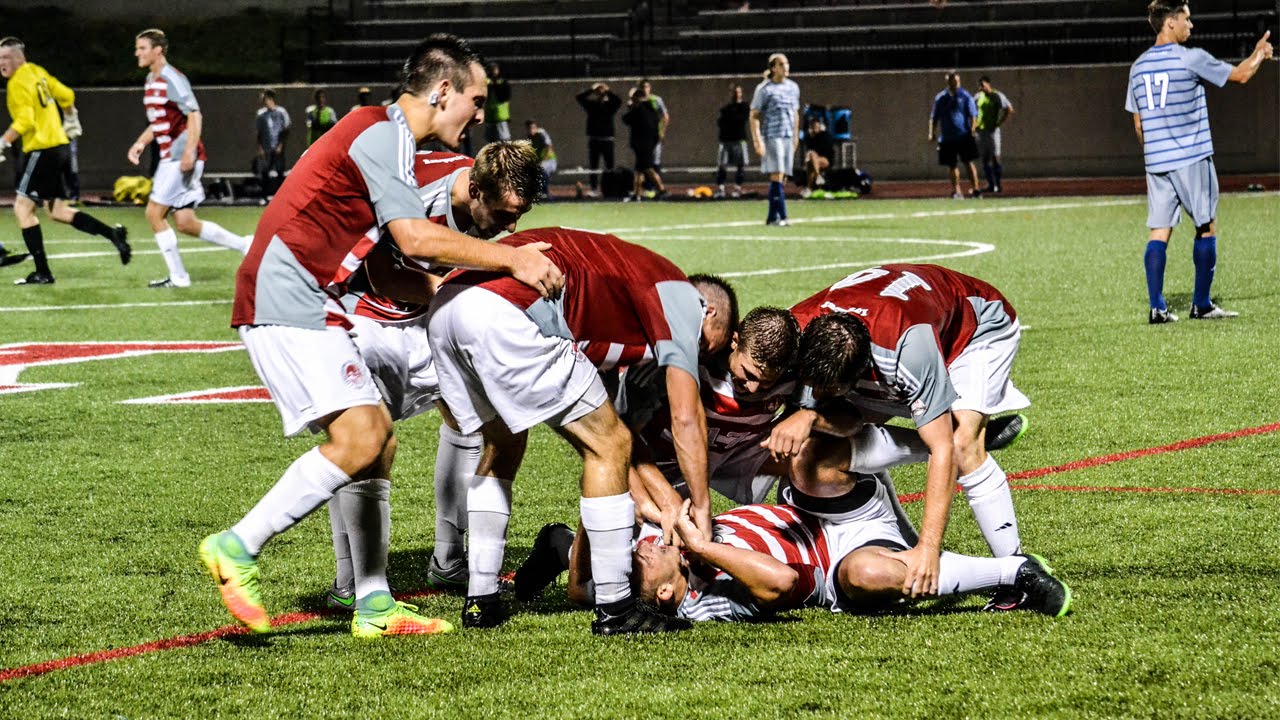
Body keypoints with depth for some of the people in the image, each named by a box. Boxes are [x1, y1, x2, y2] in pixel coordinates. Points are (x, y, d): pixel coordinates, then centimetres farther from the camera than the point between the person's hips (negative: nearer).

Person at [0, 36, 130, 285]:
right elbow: (66, 95, 23)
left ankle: (43, 272, -10)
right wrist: (71, 120, 39)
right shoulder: (37, 72, 13)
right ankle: (113, 234, 9)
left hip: (43, 150, -9)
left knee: (22, 207, -7)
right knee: (57, 211, 15)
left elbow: (25, 122, -22)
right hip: (60, 146, 9)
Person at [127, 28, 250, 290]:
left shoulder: (172, 79, -12)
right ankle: (246, 245, 13)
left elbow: (194, 116, -18)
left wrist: (189, 152, -26)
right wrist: (140, 143, 12)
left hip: (181, 157, -9)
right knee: (186, 223, 6)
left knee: (154, 213, -9)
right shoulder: (151, 81, 16)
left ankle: (177, 276, -2)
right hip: (169, 157, 9)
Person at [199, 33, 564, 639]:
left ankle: (374, 606, 11)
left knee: (377, 438, 9)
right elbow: (415, 238, -21)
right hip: (284, 300, -11)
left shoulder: (386, 138, 20)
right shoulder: (382, 134, -11)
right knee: (357, 438, -19)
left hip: (312, 307, 11)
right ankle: (237, 548, -13)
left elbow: (403, 261, 21)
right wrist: (510, 259, -15)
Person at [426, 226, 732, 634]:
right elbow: (686, 417, 5)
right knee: (608, 444, 3)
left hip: (444, 307, 9)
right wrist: (701, 511, 11)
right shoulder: (679, 296, 14)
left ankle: (480, 601, 27)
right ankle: (614, 609, 5)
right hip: (501, 314, -9)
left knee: (502, 448, 29)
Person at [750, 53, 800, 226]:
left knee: (780, 177, 6)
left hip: (788, 137, 6)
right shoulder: (764, 89, -5)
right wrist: (757, 141, -13)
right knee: (776, 176, -12)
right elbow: (754, 116, -6)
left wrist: (795, 137, 18)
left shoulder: (793, 87, 13)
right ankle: (782, 215, -15)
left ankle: (772, 217, 11)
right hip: (771, 137, -6)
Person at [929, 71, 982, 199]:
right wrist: (932, 132, 1)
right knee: (953, 166, 6)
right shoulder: (940, 98, 8)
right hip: (947, 138, 2)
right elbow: (934, 117, 11)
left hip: (964, 136, -2)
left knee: (969, 162, -5)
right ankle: (956, 191, 12)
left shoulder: (965, 96, 3)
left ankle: (975, 189, -3)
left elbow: (973, 115, 2)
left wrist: (972, 129, -11)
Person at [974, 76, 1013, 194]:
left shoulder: (997, 96, -7)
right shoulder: (978, 96, 10)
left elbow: (1009, 109, -12)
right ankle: (990, 185, 12)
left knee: (995, 158, -7)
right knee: (985, 159, 7)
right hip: (980, 130, 6)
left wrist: (998, 123, -12)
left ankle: (998, 185, -4)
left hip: (992, 130, -6)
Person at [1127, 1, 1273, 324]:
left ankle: (1157, 307, -4)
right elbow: (1240, 74, 1)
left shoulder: (1138, 66, 9)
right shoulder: (1190, 59, -9)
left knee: (1159, 232, 3)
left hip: (1156, 162, 5)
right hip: (1192, 158, -5)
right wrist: (1260, 53, 19)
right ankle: (1202, 304, 8)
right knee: (1206, 228, 7)